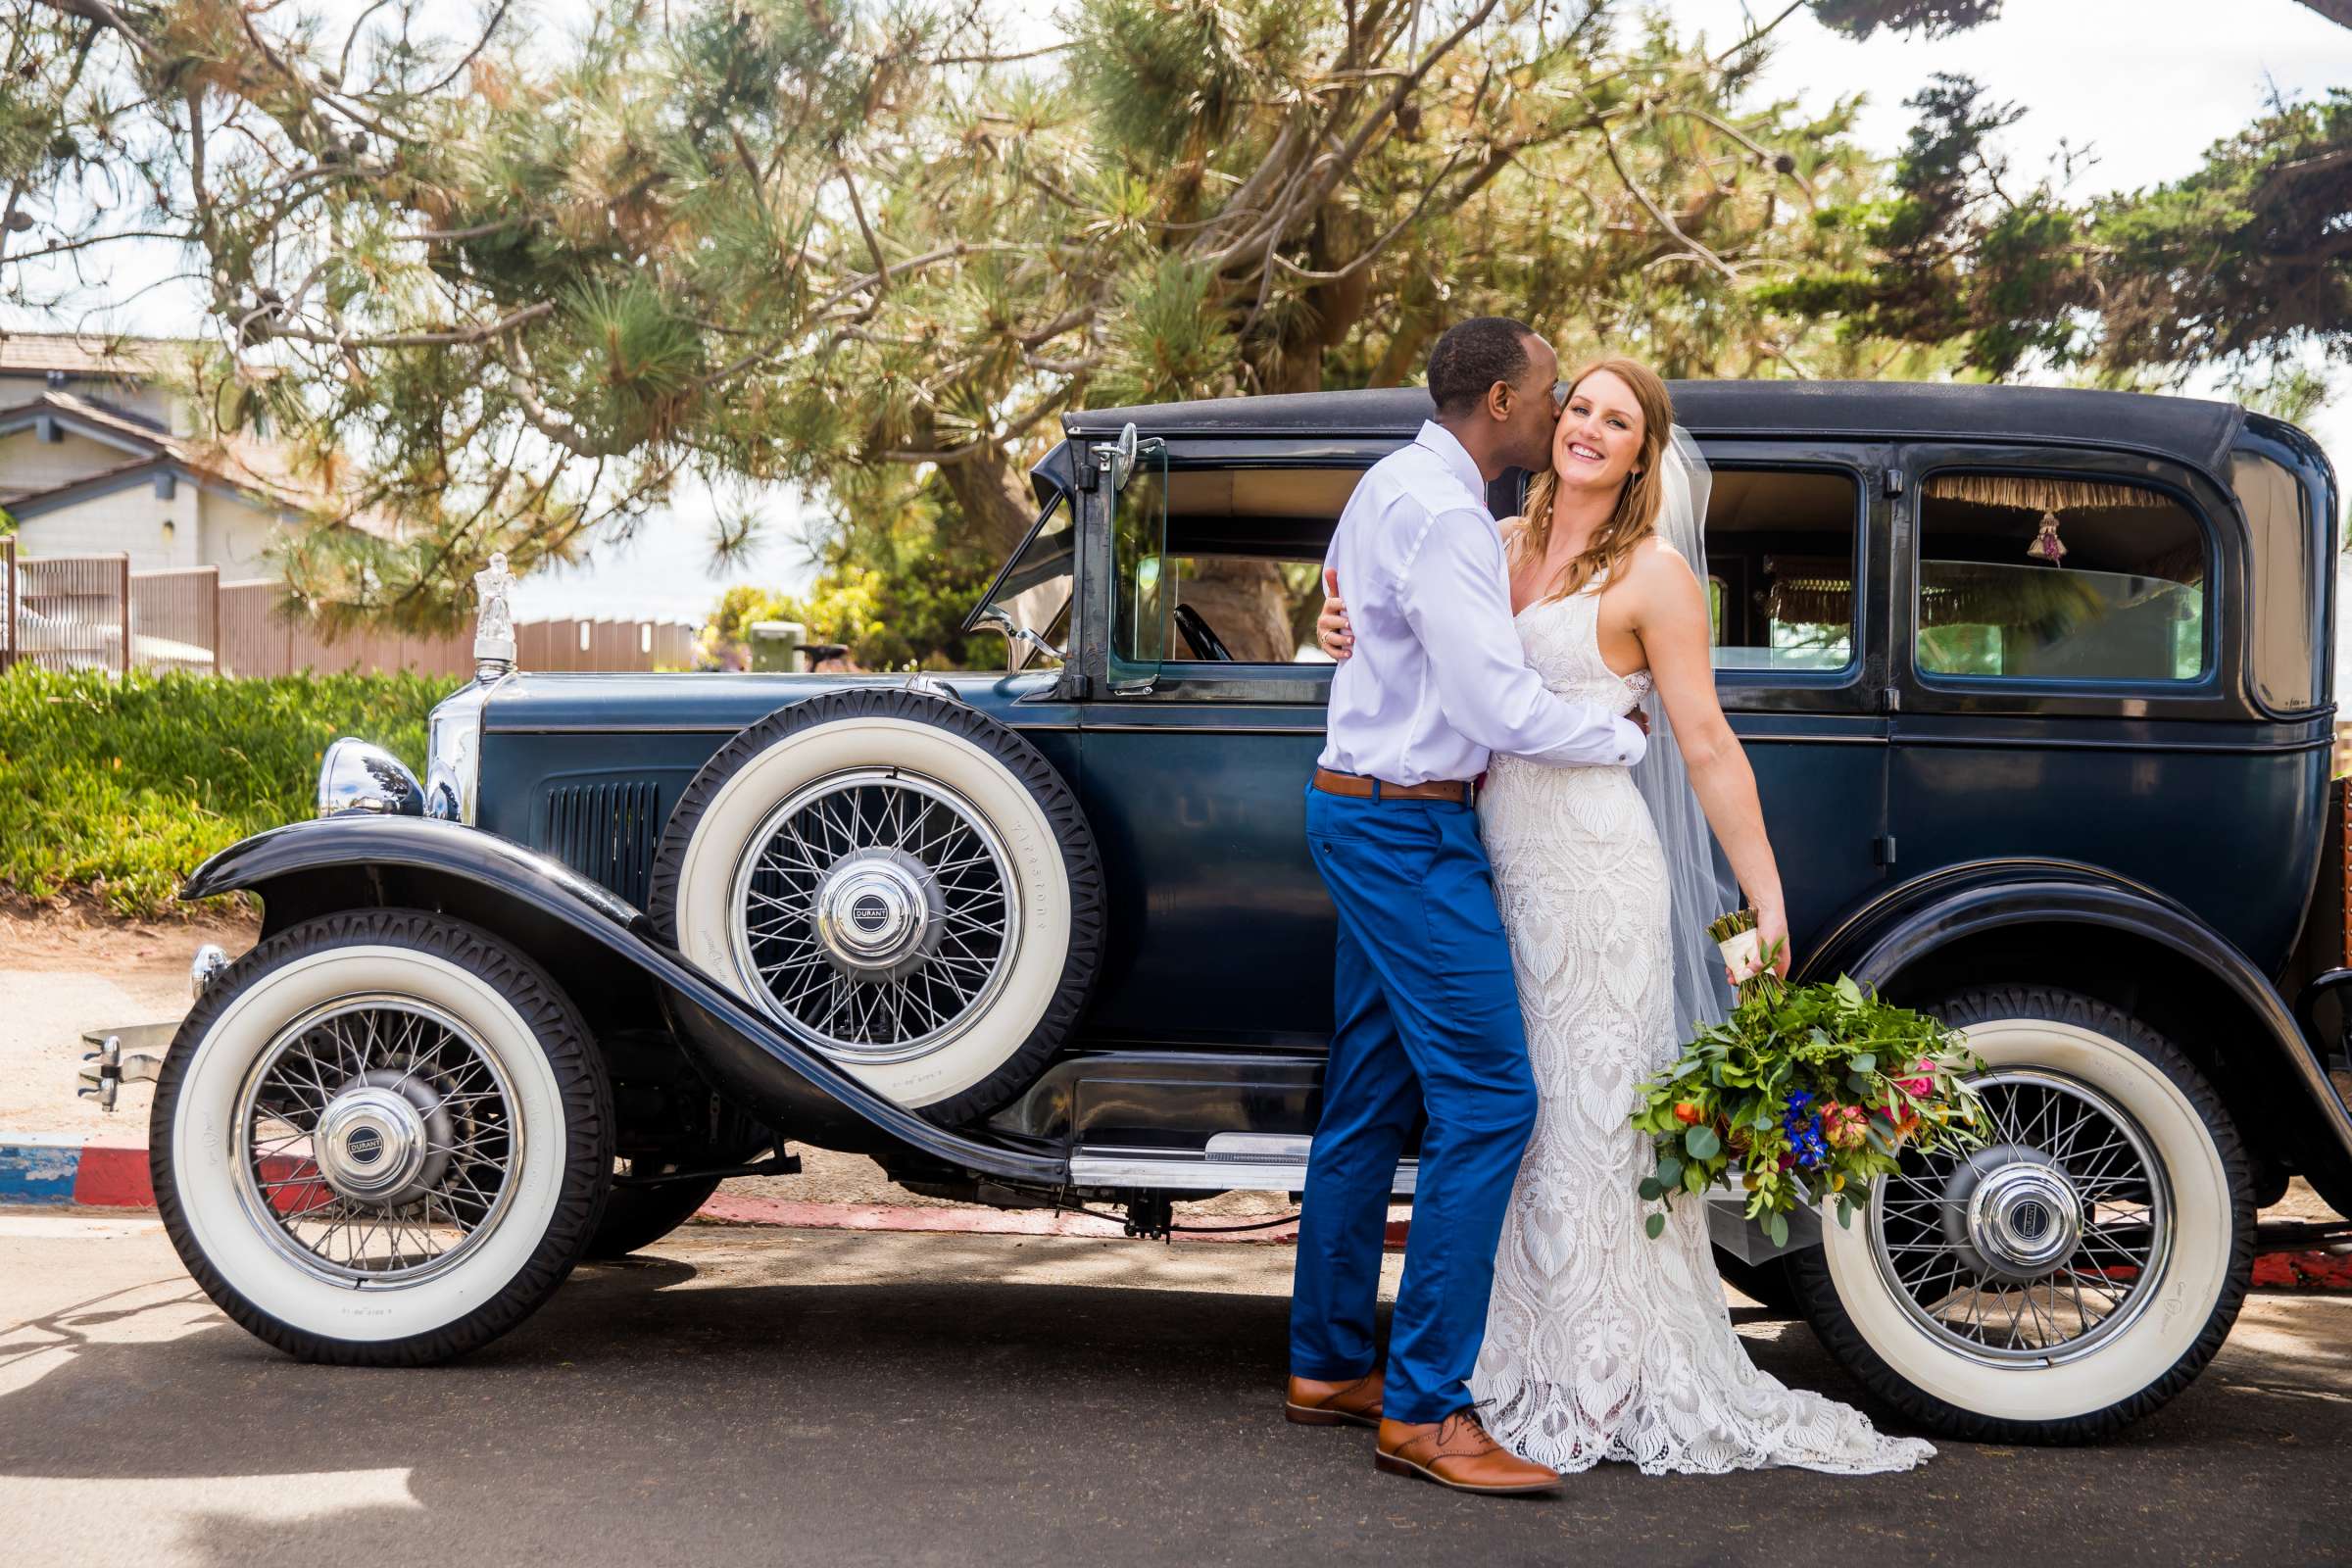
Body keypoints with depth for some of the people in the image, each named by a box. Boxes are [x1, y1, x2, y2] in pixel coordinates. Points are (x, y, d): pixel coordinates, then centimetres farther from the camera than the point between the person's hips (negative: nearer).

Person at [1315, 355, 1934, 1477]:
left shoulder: (1652, 572, -6)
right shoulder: (1503, 542, 11)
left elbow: (1707, 746, -7)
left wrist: (1767, 901, -9)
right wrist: (1357, 640, 4)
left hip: (1592, 870, -6)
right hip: (1497, 861, 7)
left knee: (1588, 1119, -1)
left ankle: (1600, 1393, 8)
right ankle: (1516, 1366, 21)